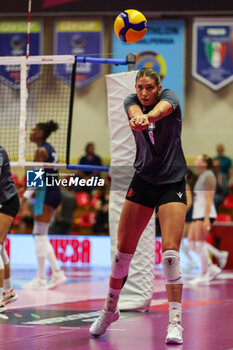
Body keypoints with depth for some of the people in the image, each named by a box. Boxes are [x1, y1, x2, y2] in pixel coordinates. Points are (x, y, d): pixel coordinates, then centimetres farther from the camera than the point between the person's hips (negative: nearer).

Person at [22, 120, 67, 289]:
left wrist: (26, 196, -19)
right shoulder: (50, 149, 16)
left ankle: (41, 279, -4)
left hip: (46, 193, -9)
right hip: (55, 192, 9)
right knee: (41, 236, 14)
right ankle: (58, 272, 10)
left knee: (40, 236, -6)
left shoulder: (41, 150, -12)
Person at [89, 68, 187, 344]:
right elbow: (134, 112, -29)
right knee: (123, 249, 4)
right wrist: (137, 118, -55)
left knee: (170, 252, -15)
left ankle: (175, 321, -10)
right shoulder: (131, 101, -3)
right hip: (142, 181, 3)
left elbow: (162, 108, -36)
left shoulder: (170, 97, -11)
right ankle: (110, 309, 23)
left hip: (172, 183, -3)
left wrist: (148, 116, -61)